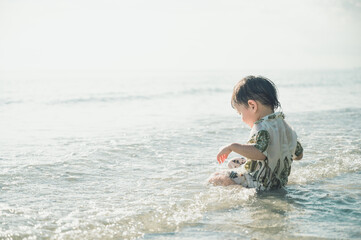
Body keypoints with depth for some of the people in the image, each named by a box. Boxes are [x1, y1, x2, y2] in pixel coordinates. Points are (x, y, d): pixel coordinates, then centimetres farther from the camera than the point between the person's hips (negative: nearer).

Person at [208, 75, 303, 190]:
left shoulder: (263, 127, -22)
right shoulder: (286, 126, 8)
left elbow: (260, 153, -41)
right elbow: (299, 154, 19)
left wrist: (232, 147, -32)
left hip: (261, 183, -10)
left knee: (214, 179, -12)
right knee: (232, 163, 28)